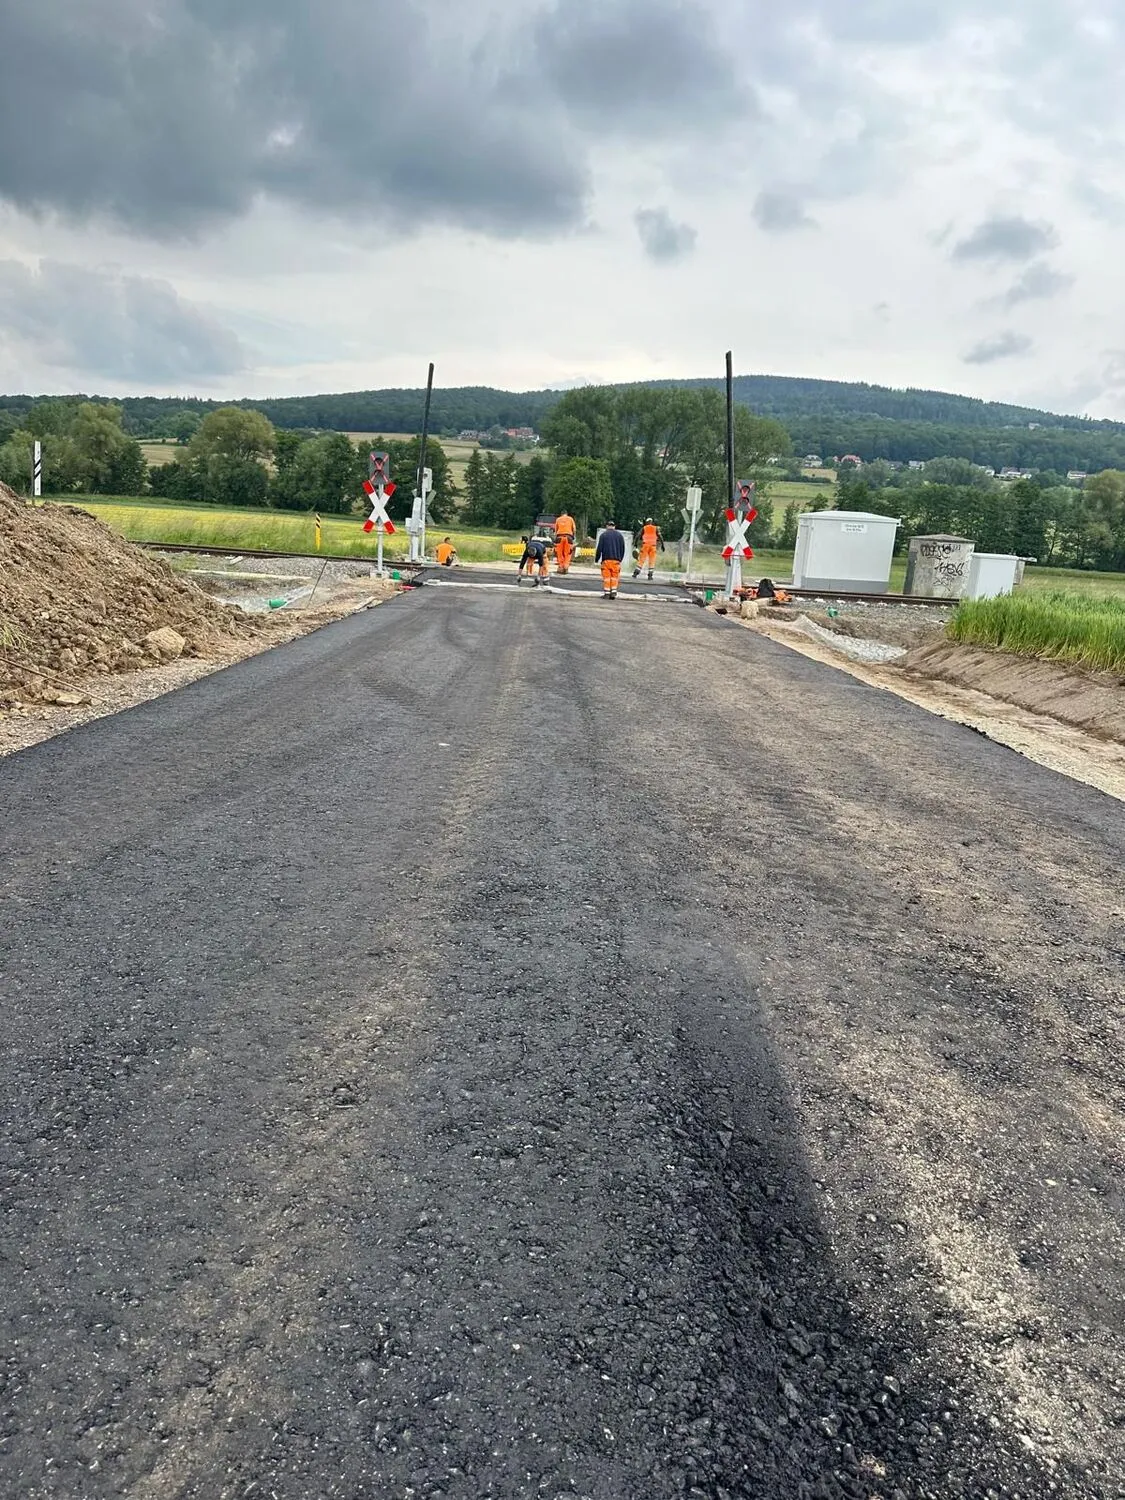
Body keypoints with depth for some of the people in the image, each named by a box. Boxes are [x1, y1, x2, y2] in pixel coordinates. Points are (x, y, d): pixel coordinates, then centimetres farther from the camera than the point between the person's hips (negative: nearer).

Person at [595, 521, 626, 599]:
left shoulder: (603, 535, 1)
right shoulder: (619, 535, 10)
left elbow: (599, 548, -2)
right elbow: (623, 548, 12)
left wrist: (596, 559, 6)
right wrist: (620, 559, 22)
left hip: (606, 559, -2)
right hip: (616, 560, 2)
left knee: (606, 576, 0)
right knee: (614, 576, 7)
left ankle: (606, 593, -2)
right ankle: (613, 592, -1)